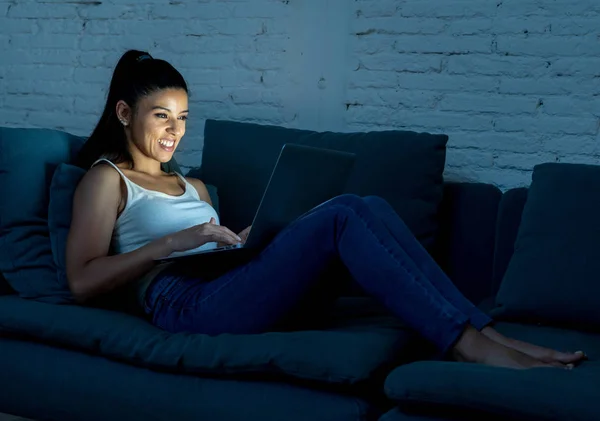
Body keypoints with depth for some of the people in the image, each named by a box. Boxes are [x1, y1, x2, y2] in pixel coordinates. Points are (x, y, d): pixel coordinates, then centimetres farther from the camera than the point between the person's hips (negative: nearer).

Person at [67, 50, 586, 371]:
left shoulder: (192, 186, 32)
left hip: (231, 290, 7)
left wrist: (251, 237, 6)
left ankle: (485, 331, -24)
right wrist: (174, 241, -11)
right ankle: (467, 344, -32)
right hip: (186, 306, -7)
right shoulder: (106, 179, 10)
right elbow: (82, 281, -3)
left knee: (367, 208, -17)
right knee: (342, 216, -26)